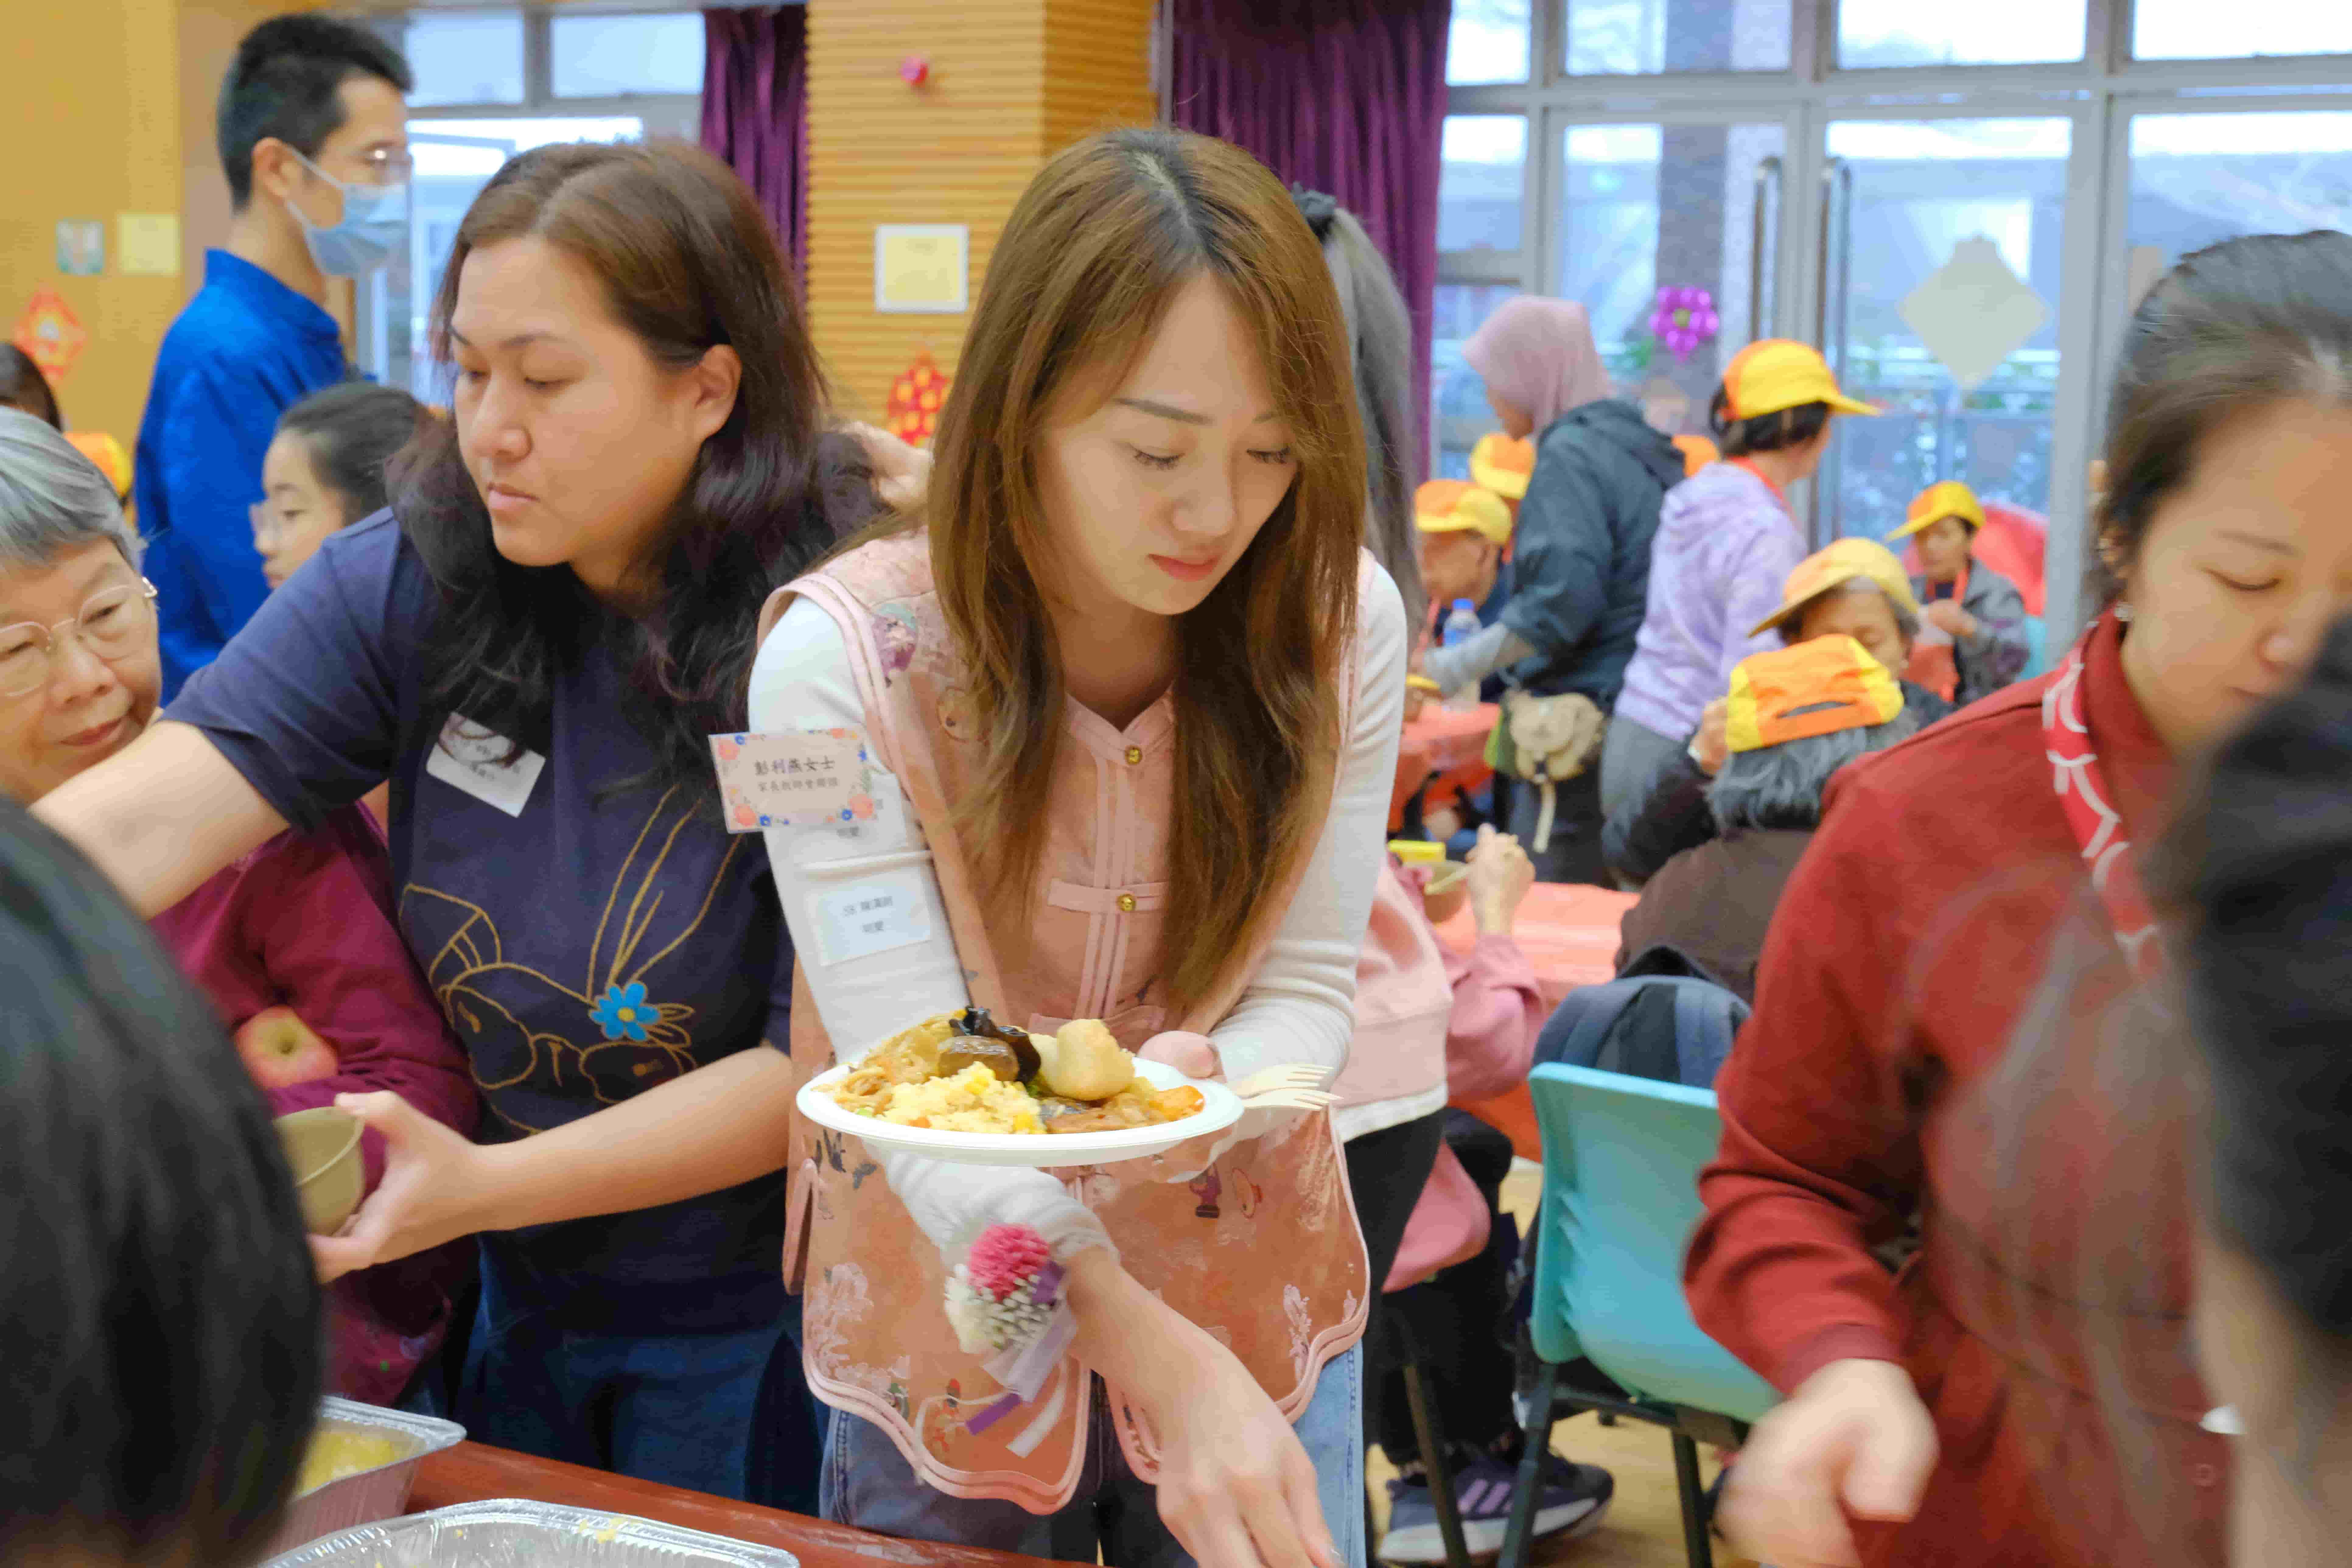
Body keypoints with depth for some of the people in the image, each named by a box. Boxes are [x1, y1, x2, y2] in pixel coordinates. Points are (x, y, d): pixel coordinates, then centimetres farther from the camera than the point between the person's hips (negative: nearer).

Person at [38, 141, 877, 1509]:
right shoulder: (405, 586, -8)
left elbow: (823, 1067, -19)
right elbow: (147, 820, -21)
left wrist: (487, 1186, -26)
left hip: (761, 1333, -4)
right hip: (518, 1301, 4)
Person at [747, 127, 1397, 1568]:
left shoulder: (1338, 622, -14)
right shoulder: (846, 659, -23)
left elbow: (1309, 994, -9)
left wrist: (1199, 1083, -34)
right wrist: (1173, 1370, -40)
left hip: (1263, 1309, 2)